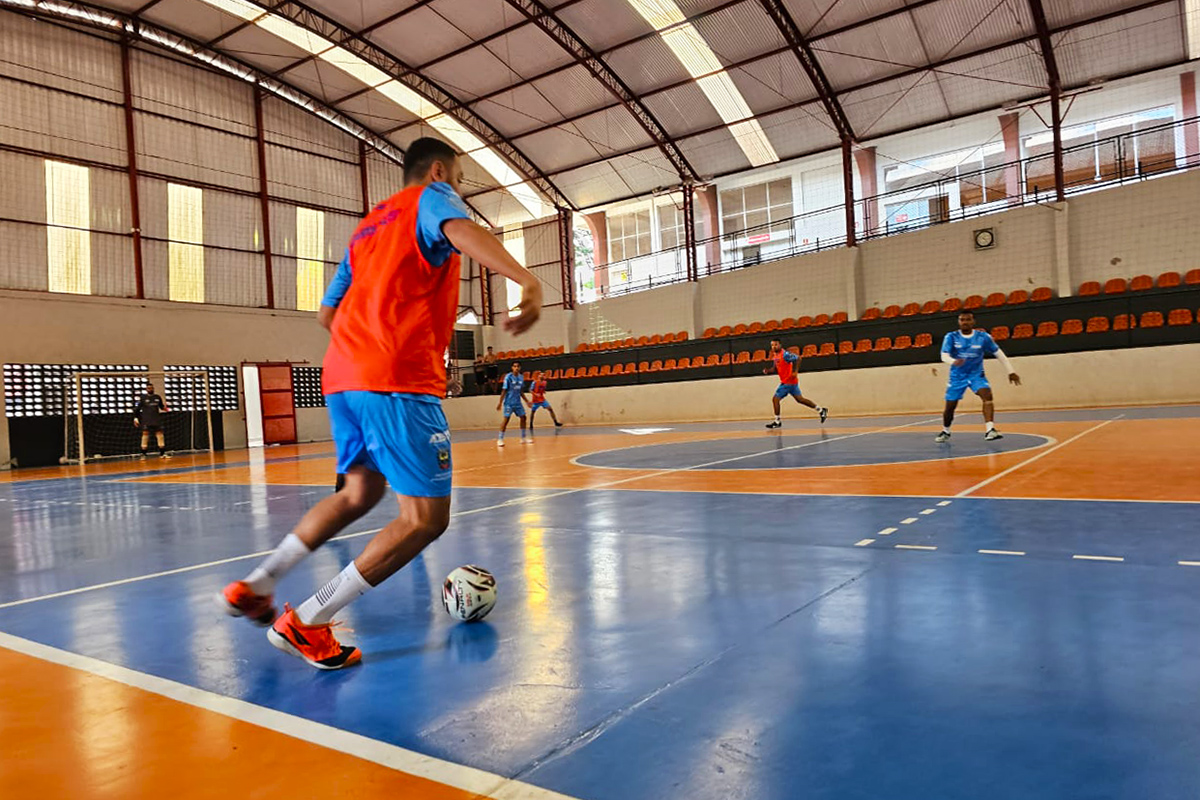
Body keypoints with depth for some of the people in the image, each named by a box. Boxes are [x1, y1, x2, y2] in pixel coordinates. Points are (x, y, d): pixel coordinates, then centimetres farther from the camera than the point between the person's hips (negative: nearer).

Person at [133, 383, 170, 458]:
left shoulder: (157, 397, 10)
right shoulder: (142, 398, 0)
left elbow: (161, 406, 19)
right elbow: (136, 408, 0)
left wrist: (165, 408, -4)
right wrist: (135, 418, -7)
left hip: (156, 420, 3)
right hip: (146, 420, -3)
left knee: (160, 434, 1)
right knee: (145, 434, -6)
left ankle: (162, 453, 5)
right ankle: (143, 454, 0)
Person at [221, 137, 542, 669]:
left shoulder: (368, 226, 29)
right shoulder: (432, 197, 7)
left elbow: (327, 313, 30)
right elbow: (460, 230, -19)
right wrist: (525, 279, -36)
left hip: (343, 375, 9)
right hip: (400, 381, -9)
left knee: (361, 492, 25)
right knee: (425, 519, -4)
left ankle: (254, 587, 26)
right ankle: (306, 623, -3)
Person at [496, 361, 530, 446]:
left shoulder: (521, 377, 7)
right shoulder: (508, 377, -10)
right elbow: (504, 390, -10)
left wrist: (526, 401, 17)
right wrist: (500, 403, -13)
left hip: (518, 402, 6)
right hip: (509, 402, -6)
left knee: (523, 417, 5)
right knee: (506, 419, -10)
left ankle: (523, 438, 15)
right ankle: (500, 440, -3)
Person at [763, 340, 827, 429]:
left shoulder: (785, 354, -16)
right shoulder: (775, 356, 11)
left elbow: (798, 359, -20)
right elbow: (775, 368, 21)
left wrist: (795, 372, -24)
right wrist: (767, 371, 2)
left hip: (788, 381, -9)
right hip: (785, 381, 9)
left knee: (775, 399, -9)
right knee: (800, 399, 15)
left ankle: (777, 421, -1)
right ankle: (821, 410, 23)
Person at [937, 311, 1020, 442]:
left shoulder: (983, 337, -8)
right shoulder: (951, 337, -10)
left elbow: (999, 354, 1)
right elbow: (944, 355, -22)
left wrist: (1010, 372, 1)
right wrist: (953, 361, -45)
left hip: (977, 375, 0)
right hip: (957, 376, 0)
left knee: (987, 395, -27)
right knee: (950, 407, 3)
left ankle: (989, 430, -34)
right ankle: (945, 432, 29)